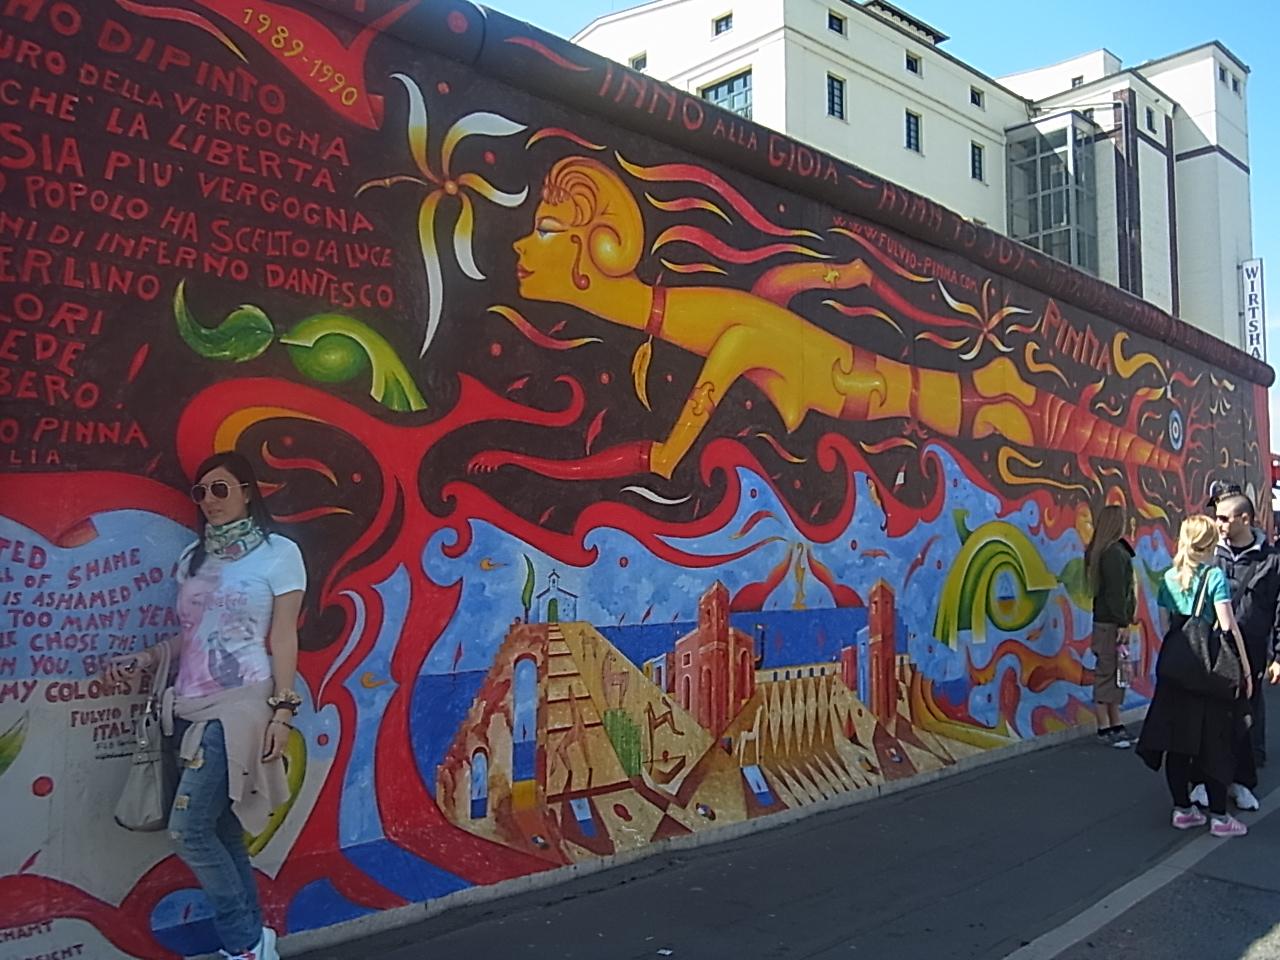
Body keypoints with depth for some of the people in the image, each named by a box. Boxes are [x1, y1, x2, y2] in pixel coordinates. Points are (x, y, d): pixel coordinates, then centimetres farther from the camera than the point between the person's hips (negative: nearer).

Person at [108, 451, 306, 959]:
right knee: (221, 830, 8)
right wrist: (146, 658, 3)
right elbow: (192, 634, 18)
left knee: (188, 829, -10)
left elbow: (283, 637, -7)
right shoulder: (193, 557, 15)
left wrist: (283, 709, -11)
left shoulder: (278, 552, -3)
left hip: (241, 704, -6)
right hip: (193, 706, 6)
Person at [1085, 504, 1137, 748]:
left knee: (1114, 673, 13)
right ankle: (1105, 728, 2)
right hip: (1111, 623, -10)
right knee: (1107, 673, -4)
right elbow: (1115, 592, -19)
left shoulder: (1097, 551, 14)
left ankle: (1115, 725, 20)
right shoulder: (1114, 553, -15)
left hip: (1106, 620, 10)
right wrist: (1123, 622, -17)